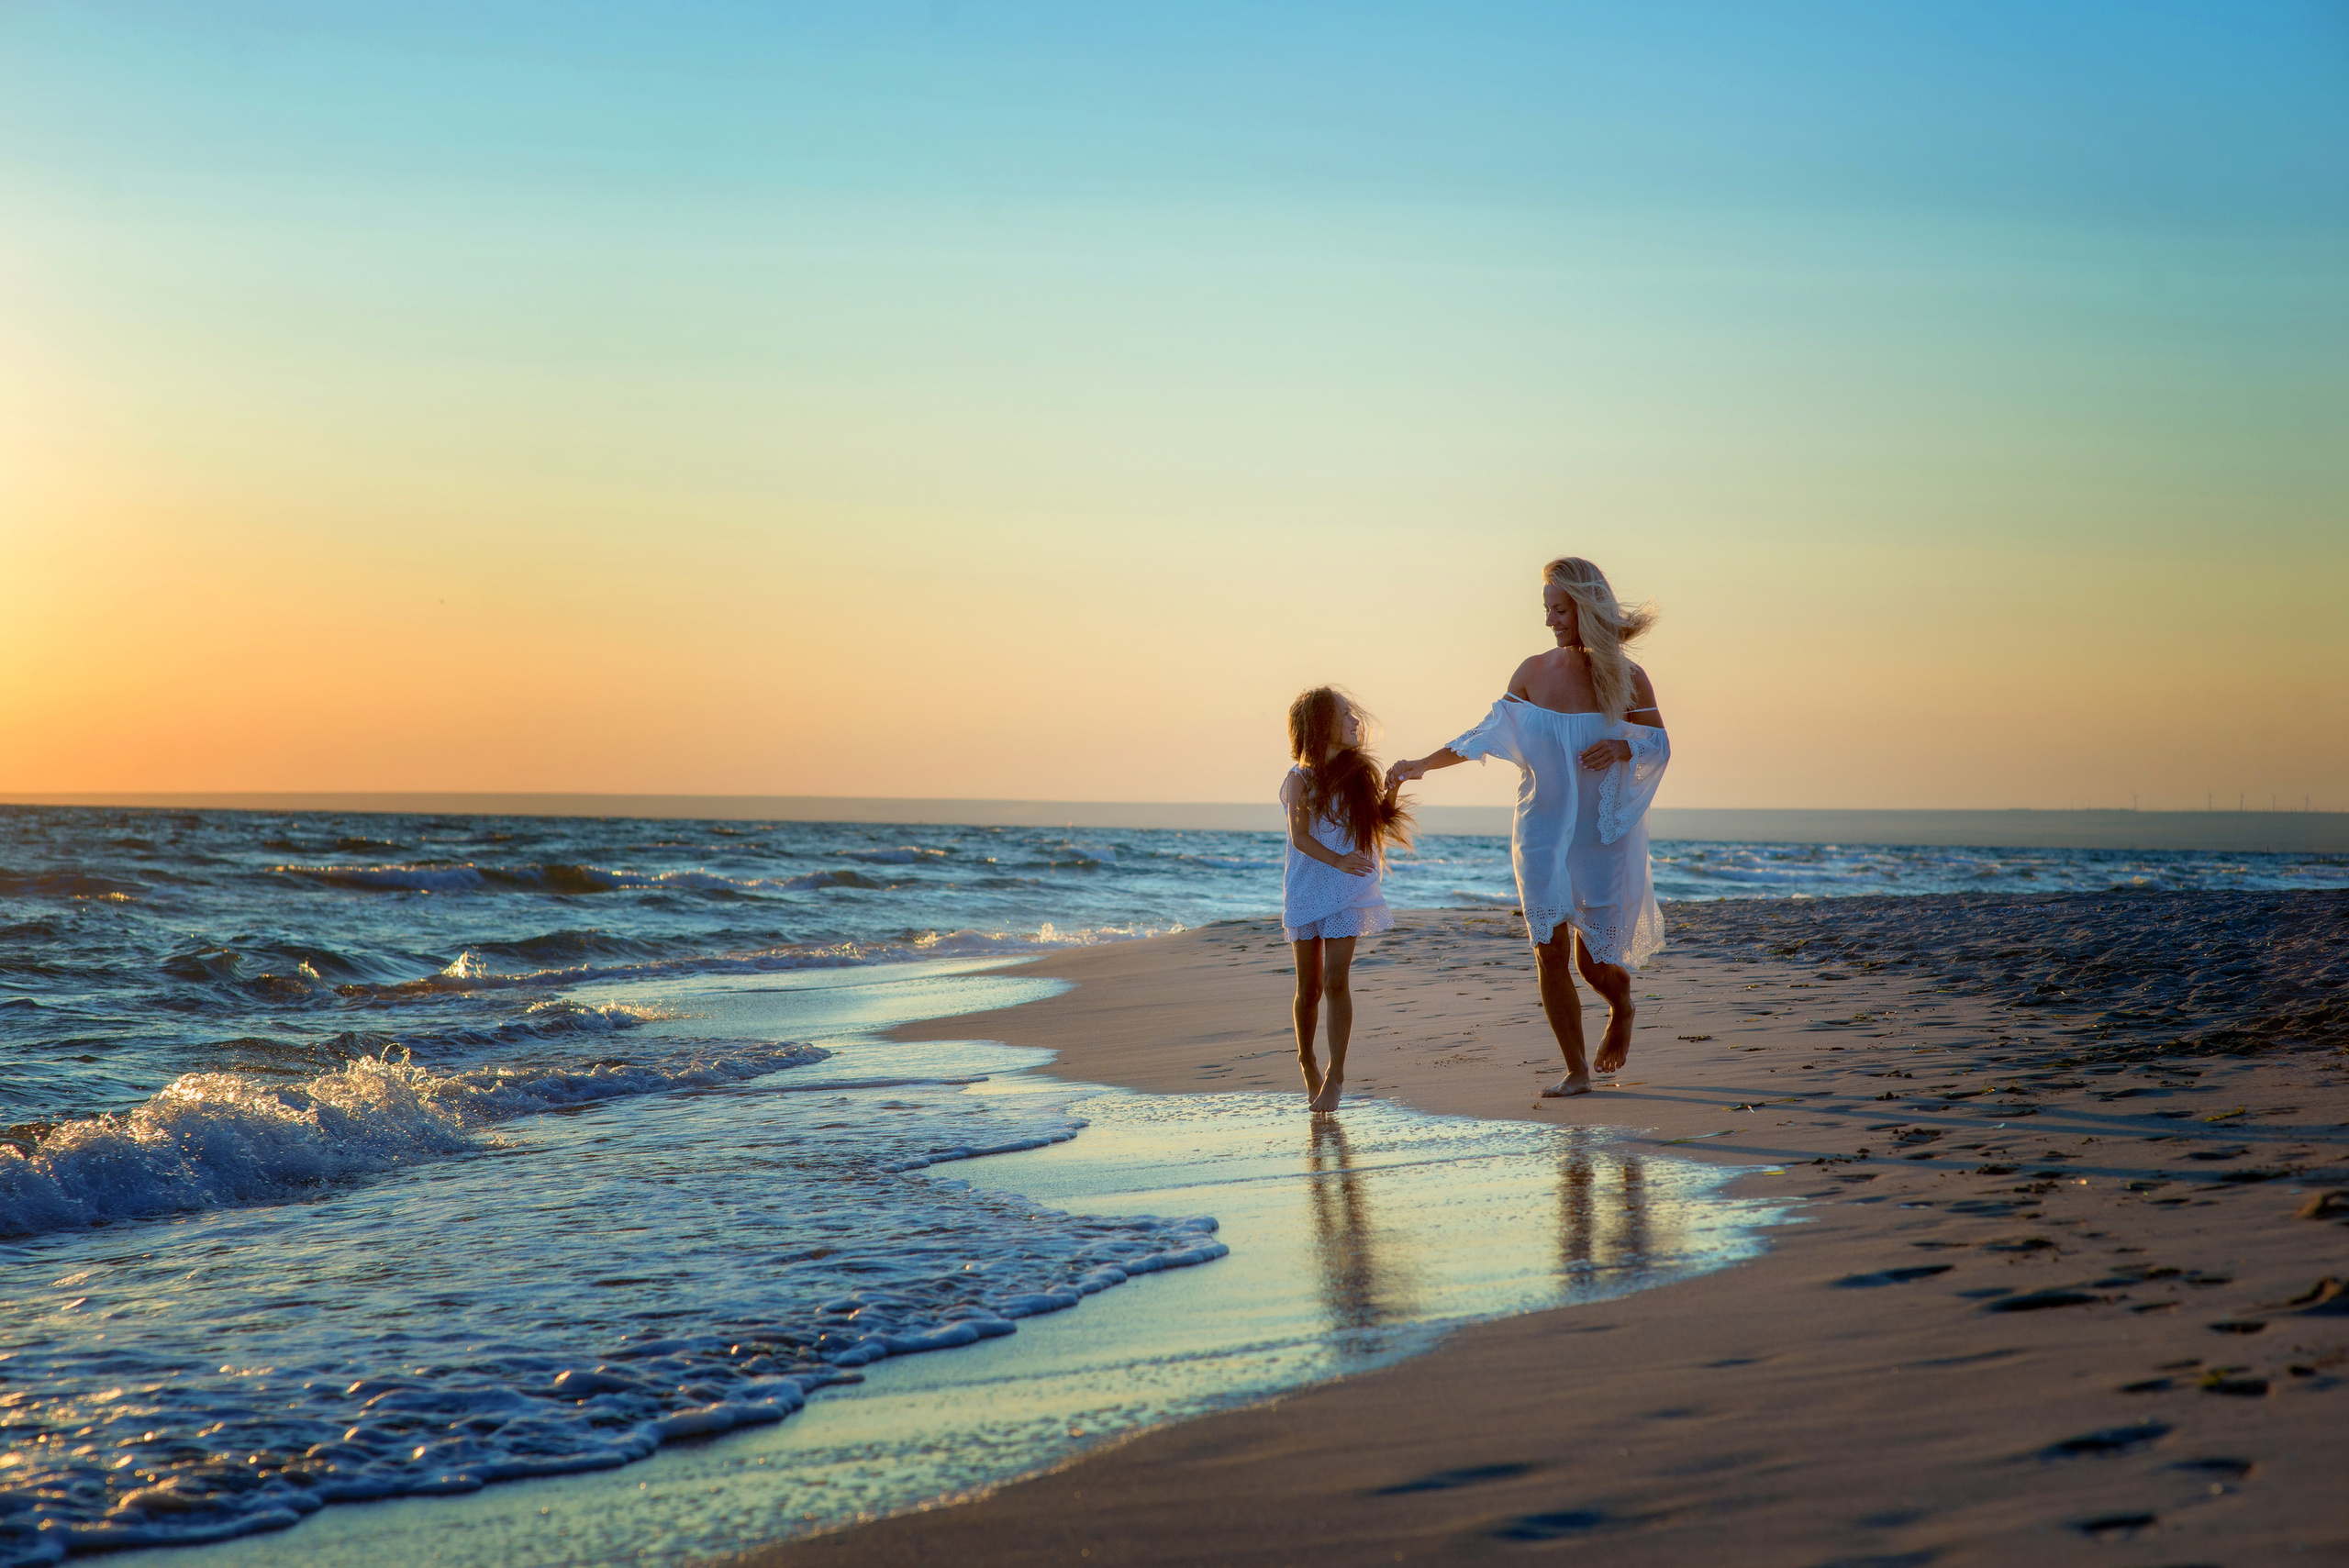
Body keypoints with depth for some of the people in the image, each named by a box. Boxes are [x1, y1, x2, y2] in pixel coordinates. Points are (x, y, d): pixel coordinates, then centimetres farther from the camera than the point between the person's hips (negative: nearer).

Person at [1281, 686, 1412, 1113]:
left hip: (1348, 894, 1)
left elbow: (1379, 821, 19)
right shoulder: (1300, 780, -4)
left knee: (1336, 981, -10)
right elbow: (1300, 836, -14)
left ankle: (1335, 1076, -6)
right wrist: (1337, 861, -30)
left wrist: (1392, 789, 2)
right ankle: (1307, 1062, 28)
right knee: (1309, 986, 6)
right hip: (1307, 890, -1)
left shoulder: (1359, 773, 7)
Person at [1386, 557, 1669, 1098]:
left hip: (1605, 836, -2)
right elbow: (1487, 735, 7)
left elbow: (1660, 745, 4)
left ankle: (1622, 1009, 39)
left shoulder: (1628, 679, -6)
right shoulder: (1533, 672, 0)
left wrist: (1621, 749, -18)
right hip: (1542, 835, 2)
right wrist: (1422, 764, 0)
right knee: (1549, 951, -5)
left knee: (1593, 962, 3)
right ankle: (1576, 1070, 6)